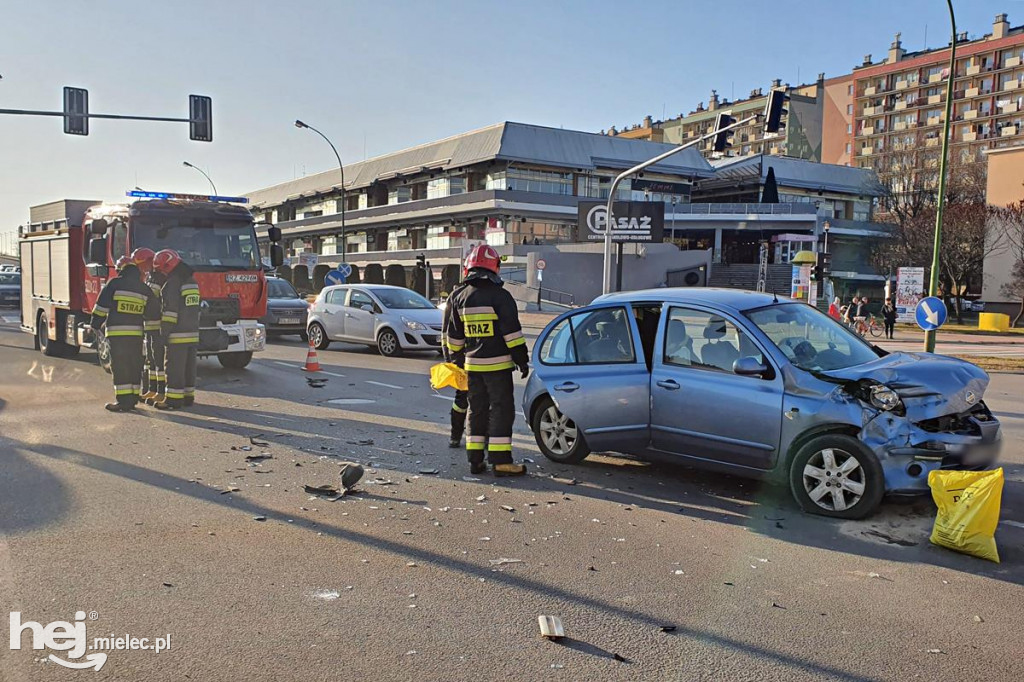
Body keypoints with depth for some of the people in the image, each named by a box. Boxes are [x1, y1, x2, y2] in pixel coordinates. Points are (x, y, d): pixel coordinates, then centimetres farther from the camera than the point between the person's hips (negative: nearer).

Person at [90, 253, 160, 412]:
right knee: (134, 367, 11)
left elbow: (101, 306, -5)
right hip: (136, 333, 5)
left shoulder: (114, 284, -4)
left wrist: (95, 324, 5)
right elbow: (153, 313, 13)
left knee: (119, 367, -3)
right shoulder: (145, 290, 9)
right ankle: (133, 399, 16)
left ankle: (123, 401, -6)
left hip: (116, 333, -5)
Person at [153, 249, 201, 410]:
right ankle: (188, 396, 17)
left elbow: (170, 311, -17)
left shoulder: (173, 283, -12)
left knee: (174, 368, -4)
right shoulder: (191, 281, 16)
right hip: (192, 333, 9)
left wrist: (164, 332, -14)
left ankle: (174, 399, -3)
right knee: (189, 366, 12)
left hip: (178, 334, -9)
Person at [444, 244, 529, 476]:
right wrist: (522, 359, -6)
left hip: (472, 364, 6)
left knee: (477, 410, 13)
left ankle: (475, 460, 15)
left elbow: (454, 336, 14)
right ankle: (501, 461, -3)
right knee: (501, 410, -1)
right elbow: (512, 332, -13)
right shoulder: (500, 296, -11)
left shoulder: (459, 297, 7)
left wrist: (459, 357, 26)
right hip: (498, 364, -5)